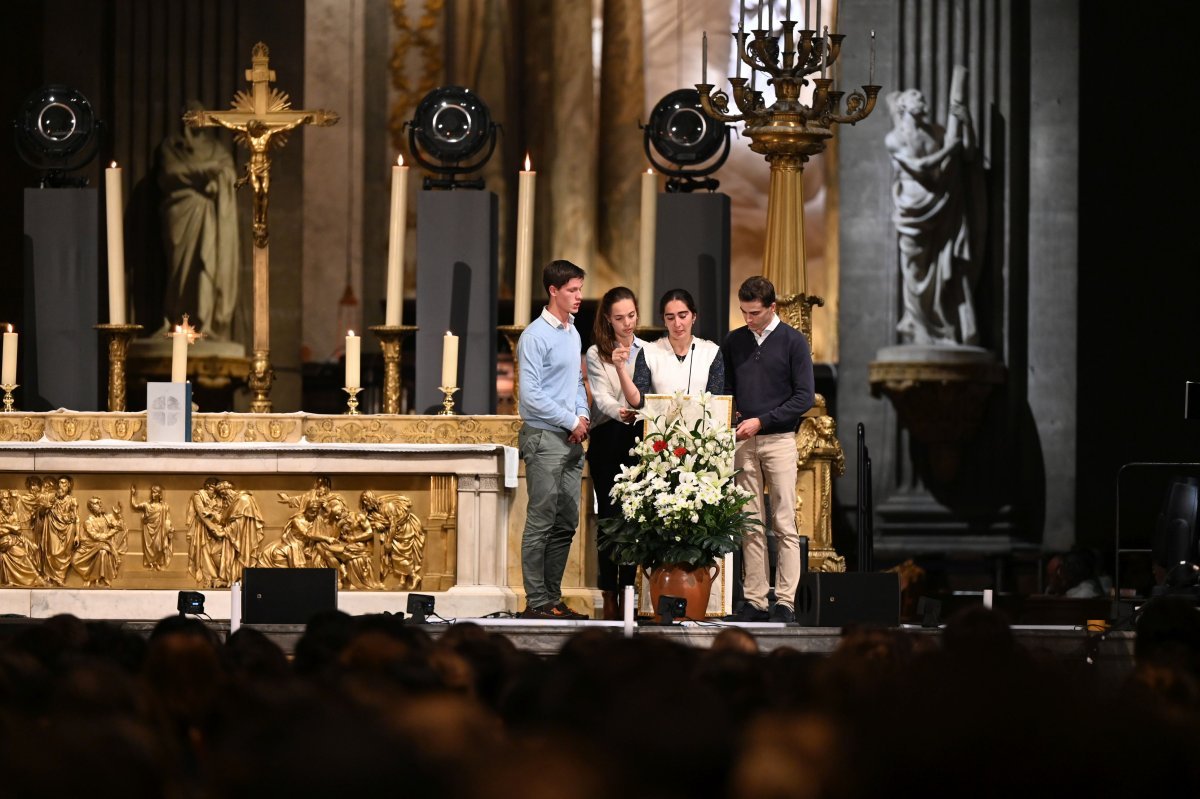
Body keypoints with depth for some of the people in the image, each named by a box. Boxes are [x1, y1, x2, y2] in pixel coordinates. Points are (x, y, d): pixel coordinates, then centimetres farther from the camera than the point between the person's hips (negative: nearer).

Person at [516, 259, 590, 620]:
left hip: (571, 440, 8)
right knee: (541, 523, -7)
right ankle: (537, 602, -6)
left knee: (566, 523, 9)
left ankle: (553, 597, 14)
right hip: (544, 439, -8)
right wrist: (571, 421, -10)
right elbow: (531, 394, -15)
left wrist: (583, 414, 5)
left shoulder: (573, 333, 16)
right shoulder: (536, 336, -10)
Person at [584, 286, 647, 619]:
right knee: (610, 516, -3)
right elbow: (601, 397, -8)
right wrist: (620, 413, -29)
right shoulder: (596, 355, 5)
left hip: (640, 439, 2)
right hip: (608, 440, -2)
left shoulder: (648, 351, 13)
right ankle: (610, 596, 0)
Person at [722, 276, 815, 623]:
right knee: (751, 526, 2)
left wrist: (762, 421, -11)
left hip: (780, 441, -4)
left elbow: (804, 397, -4)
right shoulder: (734, 342, 12)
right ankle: (755, 601, 4)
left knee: (784, 525, -4)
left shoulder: (793, 341, 0)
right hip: (743, 442, 4)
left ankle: (785, 603, -5)